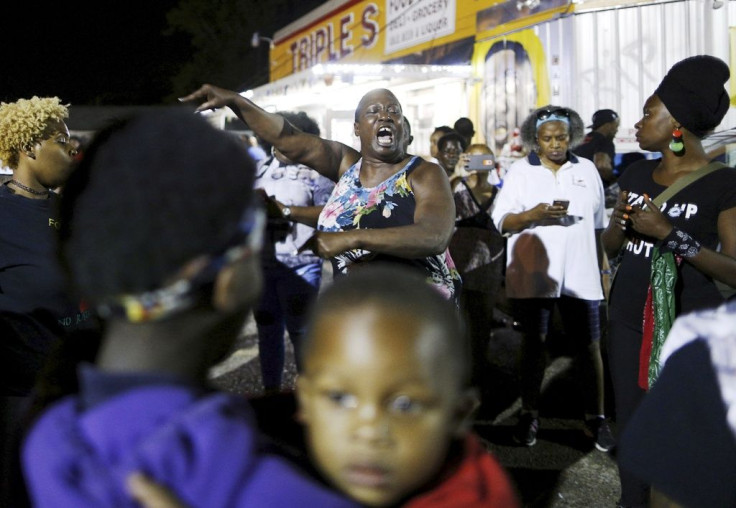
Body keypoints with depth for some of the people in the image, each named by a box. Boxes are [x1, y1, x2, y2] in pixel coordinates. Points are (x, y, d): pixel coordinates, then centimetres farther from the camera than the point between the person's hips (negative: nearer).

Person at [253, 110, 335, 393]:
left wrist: (287, 210, -18)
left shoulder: (315, 172, -4)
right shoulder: (260, 169, 13)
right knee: (267, 328, 14)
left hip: (299, 264, -5)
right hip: (262, 262, 6)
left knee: (300, 329, 1)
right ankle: (270, 390, 28)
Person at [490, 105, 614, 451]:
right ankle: (529, 415, 20)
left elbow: (598, 223, 13)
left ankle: (595, 419, 13)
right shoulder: (521, 171, 2)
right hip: (533, 274, -1)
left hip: (580, 275, 1)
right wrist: (534, 214, -20)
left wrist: (602, 267, 12)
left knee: (589, 345, 2)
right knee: (533, 342, 9)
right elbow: (501, 220, -3)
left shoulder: (587, 170, 8)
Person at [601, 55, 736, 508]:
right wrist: (622, 222, -6)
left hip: (690, 330, -6)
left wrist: (672, 235, -21)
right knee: (631, 428, 12)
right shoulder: (637, 173, 9)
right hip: (628, 321, 6)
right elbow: (610, 246, 15)